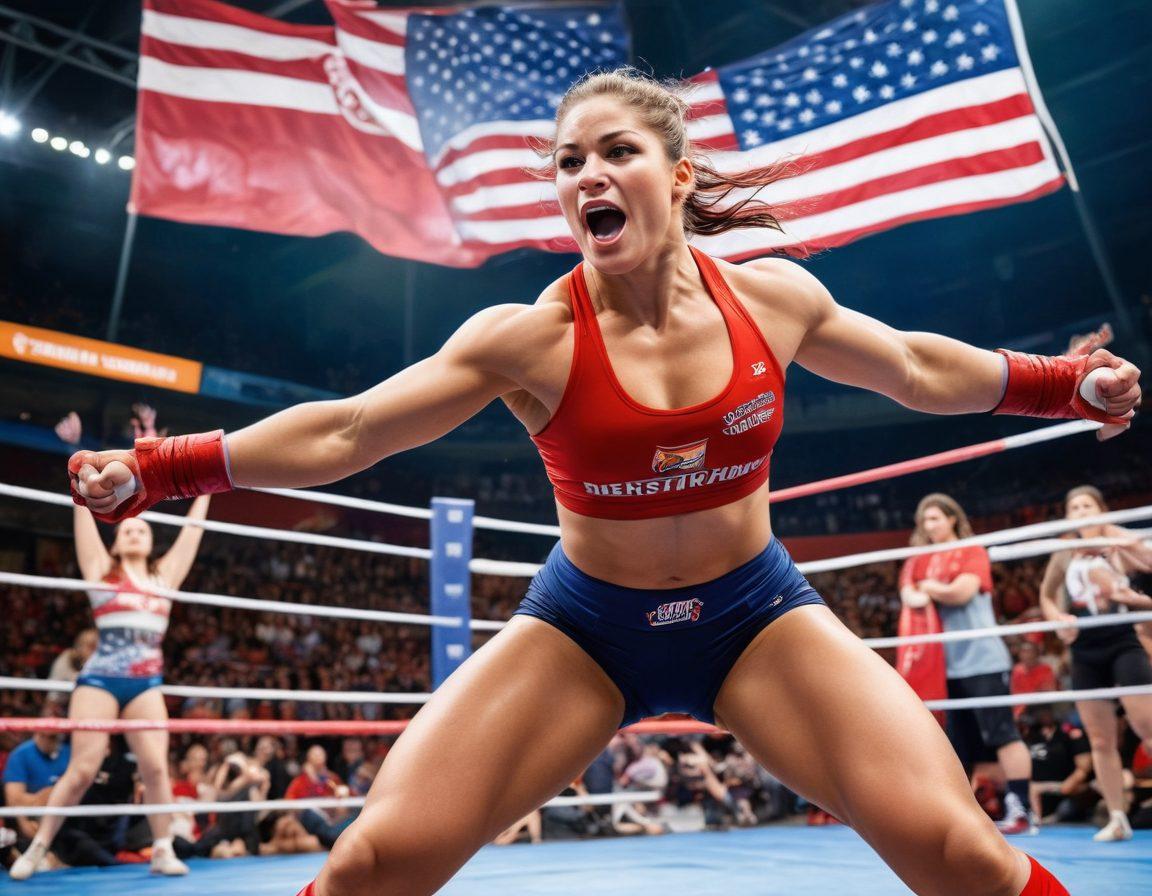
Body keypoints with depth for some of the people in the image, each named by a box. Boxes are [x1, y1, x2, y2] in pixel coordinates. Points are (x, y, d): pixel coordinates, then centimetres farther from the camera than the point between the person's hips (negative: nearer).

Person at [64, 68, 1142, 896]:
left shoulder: (770, 296, -9)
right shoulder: (534, 337, -16)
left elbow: (918, 366, 9)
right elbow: (341, 432, -14)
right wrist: (149, 472, -18)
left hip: (756, 611, 2)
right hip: (585, 625, -1)